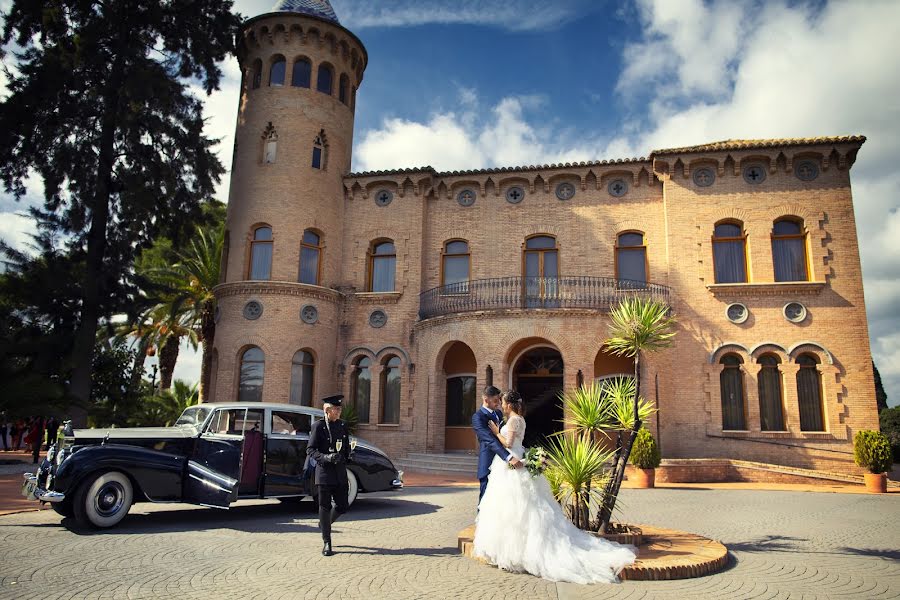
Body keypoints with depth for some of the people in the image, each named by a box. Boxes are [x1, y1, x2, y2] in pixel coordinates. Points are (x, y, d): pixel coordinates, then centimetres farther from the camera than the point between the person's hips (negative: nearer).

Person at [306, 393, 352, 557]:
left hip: (340, 472, 5)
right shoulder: (318, 426, -7)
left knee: (342, 507, 7)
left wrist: (345, 457, 2)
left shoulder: (343, 425, 9)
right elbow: (310, 450, -9)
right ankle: (326, 543, 12)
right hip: (324, 472, -5)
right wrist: (326, 457, -22)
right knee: (325, 507, 2)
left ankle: (325, 523, 36)